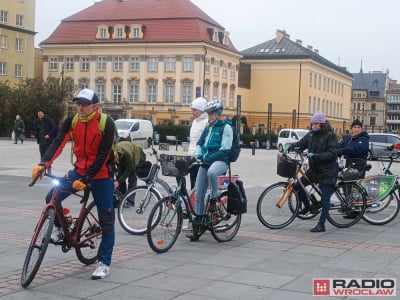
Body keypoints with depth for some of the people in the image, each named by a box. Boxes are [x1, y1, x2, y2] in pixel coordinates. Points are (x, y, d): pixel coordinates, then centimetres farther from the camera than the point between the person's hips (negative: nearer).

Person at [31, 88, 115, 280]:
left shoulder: (106, 124, -19)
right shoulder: (72, 121, -5)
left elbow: (102, 156, -22)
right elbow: (58, 143, -15)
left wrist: (85, 180, -27)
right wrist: (43, 163, -31)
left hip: (101, 175, -4)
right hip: (79, 171, 4)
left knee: (106, 219, -1)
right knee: (52, 198, -12)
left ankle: (104, 263, 10)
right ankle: (59, 227, 18)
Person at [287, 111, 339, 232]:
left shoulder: (330, 135, -15)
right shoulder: (311, 134, 5)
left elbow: (333, 153, -22)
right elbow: (302, 143, 6)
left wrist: (316, 156, -32)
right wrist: (292, 146, -15)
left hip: (327, 171, -7)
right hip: (314, 169, 7)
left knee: (325, 198, -3)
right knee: (298, 186, 6)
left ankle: (321, 224, 2)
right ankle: (307, 206, 29)